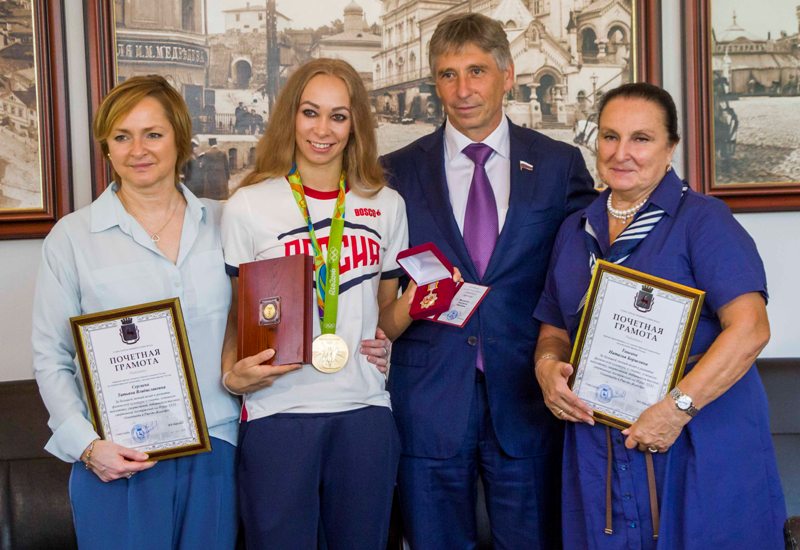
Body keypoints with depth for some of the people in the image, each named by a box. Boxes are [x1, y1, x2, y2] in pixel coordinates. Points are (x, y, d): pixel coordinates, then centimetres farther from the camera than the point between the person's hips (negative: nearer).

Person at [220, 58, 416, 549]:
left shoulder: (386, 205, 9)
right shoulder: (248, 207, 0)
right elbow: (233, 316, 4)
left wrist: (413, 303, -5)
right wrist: (233, 375, -15)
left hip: (364, 410, 3)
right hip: (279, 411, -2)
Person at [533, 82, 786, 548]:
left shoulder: (703, 220, -7)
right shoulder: (575, 232, 12)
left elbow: (750, 327, -17)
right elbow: (556, 328, 18)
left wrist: (677, 407, -23)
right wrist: (548, 366, -4)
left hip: (700, 452, -5)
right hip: (599, 452, 5)